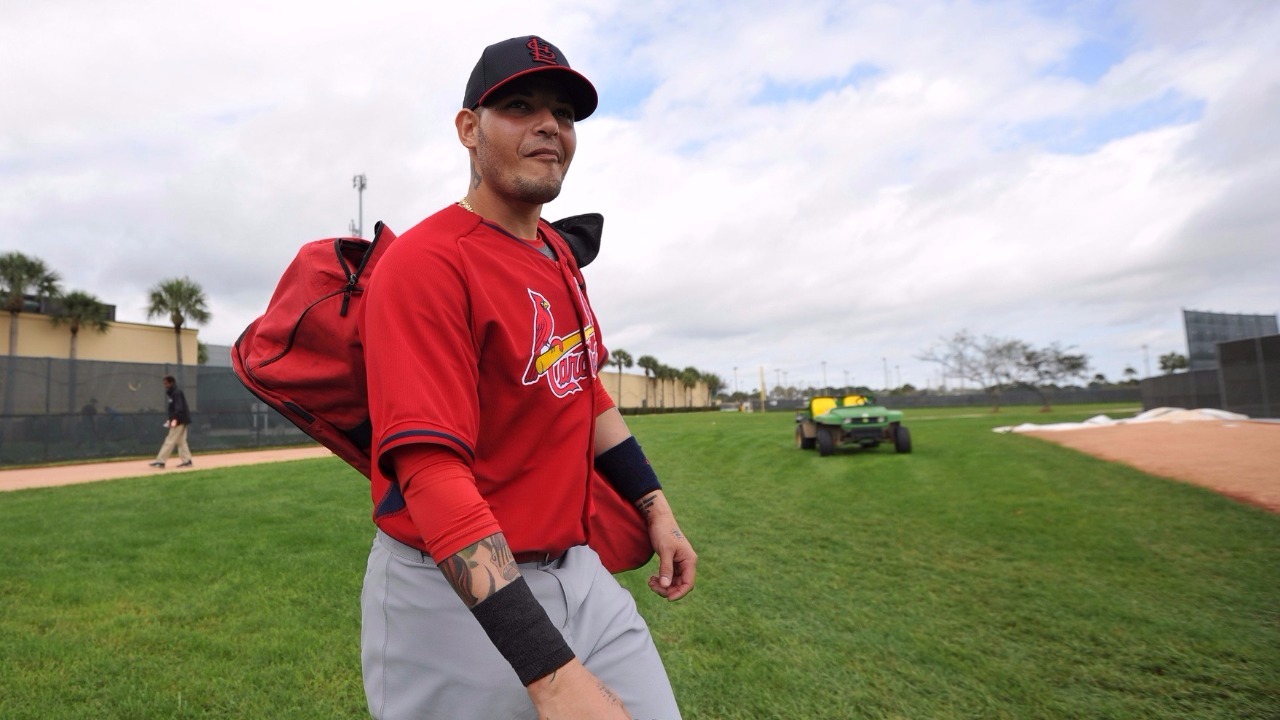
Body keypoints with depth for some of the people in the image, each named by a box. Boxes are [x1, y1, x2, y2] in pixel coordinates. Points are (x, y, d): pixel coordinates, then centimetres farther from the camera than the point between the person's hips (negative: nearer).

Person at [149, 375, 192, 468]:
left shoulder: (176, 392, -15)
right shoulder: (172, 392, 15)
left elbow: (179, 407, -26)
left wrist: (175, 419, -36)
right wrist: (170, 419, 21)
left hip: (179, 420, -10)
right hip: (181, 420, 10)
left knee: (170, 441, -7)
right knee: (181, 441, 10)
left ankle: (160, 461, -5)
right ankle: (187, 461, 11)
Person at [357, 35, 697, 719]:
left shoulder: (558, 254, 8)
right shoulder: (425, 263, -19)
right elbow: (431, 473, -27)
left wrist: (655, 509, 13)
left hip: (578, 572, 7)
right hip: (453, 594, -7)